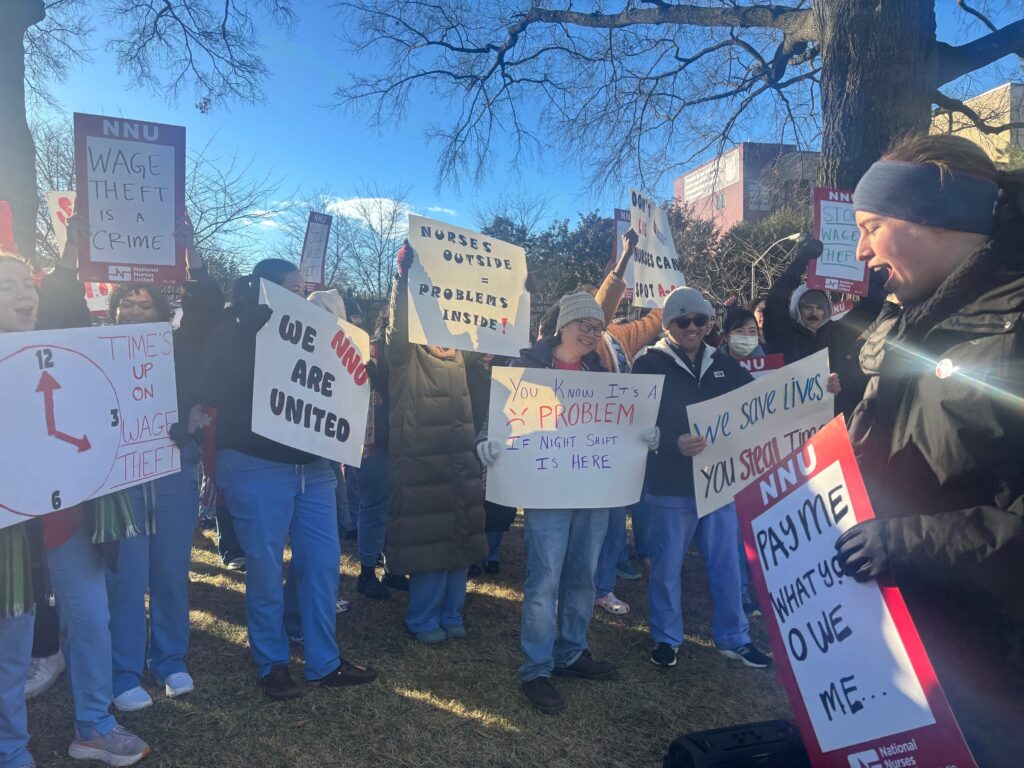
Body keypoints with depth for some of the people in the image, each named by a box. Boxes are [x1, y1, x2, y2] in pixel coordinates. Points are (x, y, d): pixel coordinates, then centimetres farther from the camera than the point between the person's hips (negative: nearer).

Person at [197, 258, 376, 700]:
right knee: (265, 568, 5)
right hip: (257, 467, -5)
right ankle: (272, 664, 24)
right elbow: (212, 393, -11)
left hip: (312, 465, 6)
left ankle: (324, 662, 21)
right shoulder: (234, 337, -3)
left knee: (323, 562, 7)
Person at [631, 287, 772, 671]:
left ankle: (733, 637, 30)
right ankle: (666, 638, 26)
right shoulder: (650, 363, -7)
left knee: (726, 562, 14)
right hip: (671, 484, -4)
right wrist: (674, 443, -32)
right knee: (667, 566, 8)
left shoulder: (723, 364, 9)